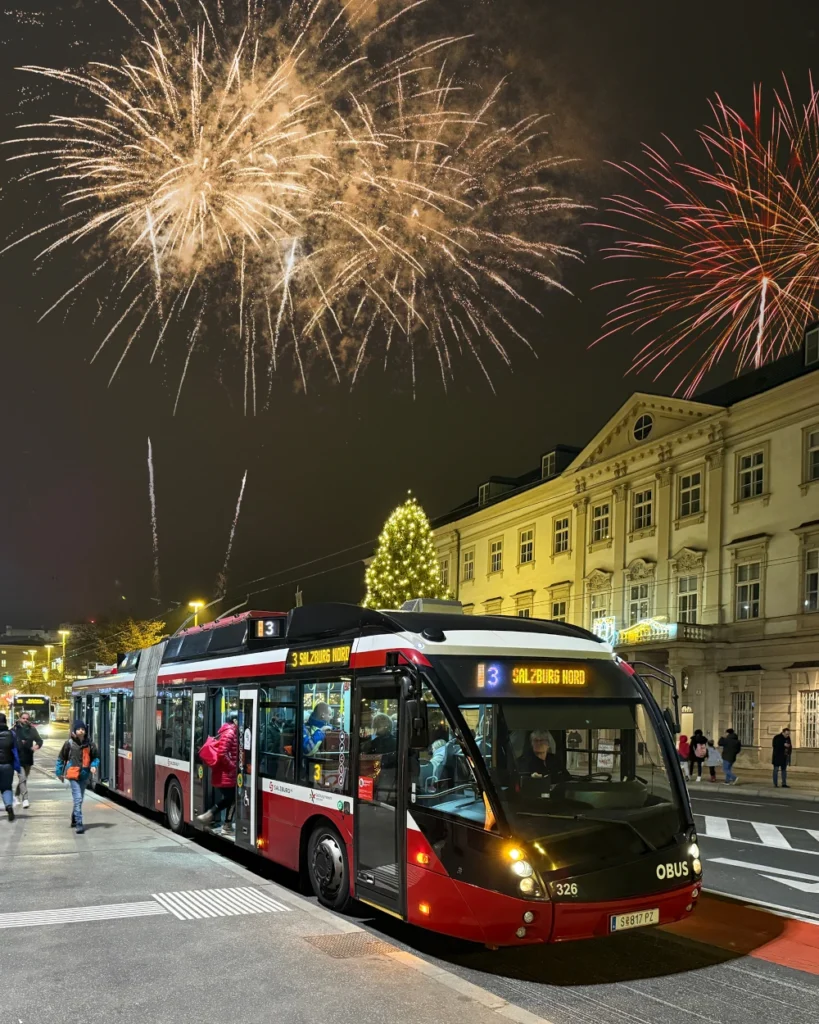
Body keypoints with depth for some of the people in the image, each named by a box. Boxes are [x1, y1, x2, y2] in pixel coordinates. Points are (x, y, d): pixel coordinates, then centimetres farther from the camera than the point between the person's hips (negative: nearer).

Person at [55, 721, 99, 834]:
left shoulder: (89, 744, 2)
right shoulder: (69, 743, -5)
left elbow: (96, 757, 11)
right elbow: (61, 758, 4)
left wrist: (94, 766, -7)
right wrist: (59, 773, 5)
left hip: (84, 775, 4)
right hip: (73, 774, -4)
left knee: (80, 799, 16)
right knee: (78, 799, -12)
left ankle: (74, 819, 35)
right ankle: (79, 824, -12)